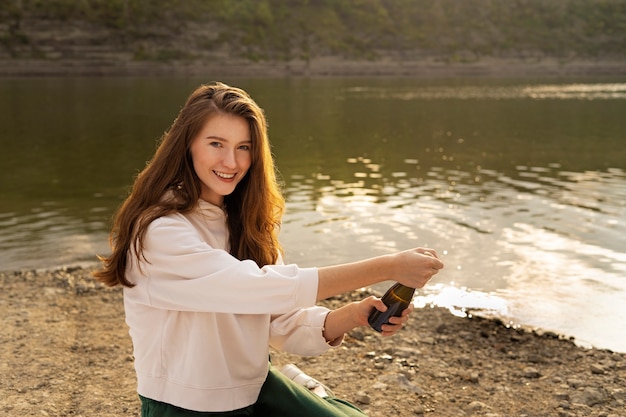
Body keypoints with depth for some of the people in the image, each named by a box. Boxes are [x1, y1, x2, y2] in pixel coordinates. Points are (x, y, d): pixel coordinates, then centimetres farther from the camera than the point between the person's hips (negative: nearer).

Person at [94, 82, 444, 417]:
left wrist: (351, 316, -22)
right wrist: (387, 267, -28)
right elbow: (262, 288, -30)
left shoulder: (245, 221, 1)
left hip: (256, 387, 6)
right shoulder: (159, 232, -22)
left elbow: (283, 322, -4)